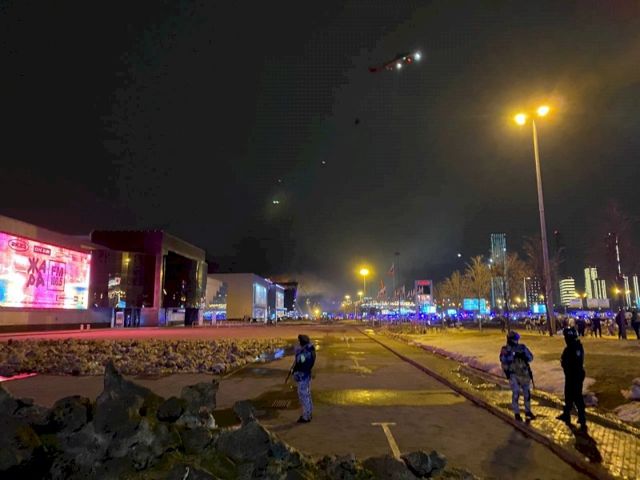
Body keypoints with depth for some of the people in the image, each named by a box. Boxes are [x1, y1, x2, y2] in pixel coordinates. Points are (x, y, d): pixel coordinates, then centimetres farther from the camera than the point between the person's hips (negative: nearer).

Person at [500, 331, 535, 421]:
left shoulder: (522, 347, 1)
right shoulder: (505, 350, -8)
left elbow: (531, 358, 1)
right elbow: (504, 362, -18)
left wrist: (524, 355, -18)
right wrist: (513, 355, -26)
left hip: (524, 374, 4)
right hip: (513, 375, -4)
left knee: (527, 393, 12)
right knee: (516, 394, -5)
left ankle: (528, 411, 30)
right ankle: (517, 413, 10)